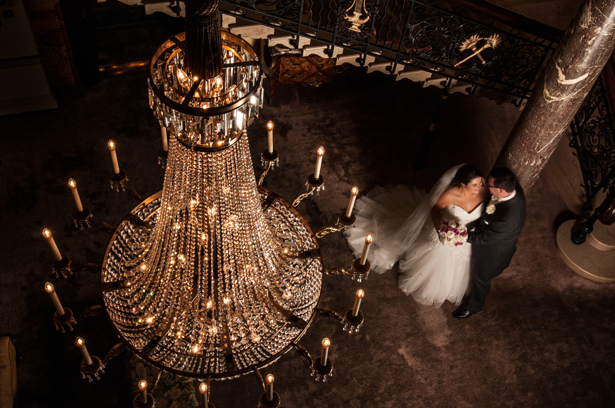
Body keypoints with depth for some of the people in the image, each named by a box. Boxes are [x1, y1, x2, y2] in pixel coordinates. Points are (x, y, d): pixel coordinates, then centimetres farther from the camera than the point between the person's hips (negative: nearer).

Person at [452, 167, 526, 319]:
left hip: (493, 253, -7)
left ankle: (474, 305, 57)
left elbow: (482, 238, -30)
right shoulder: (514, 188, -26)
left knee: (481, 278, 25)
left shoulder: (507, 221, -48)